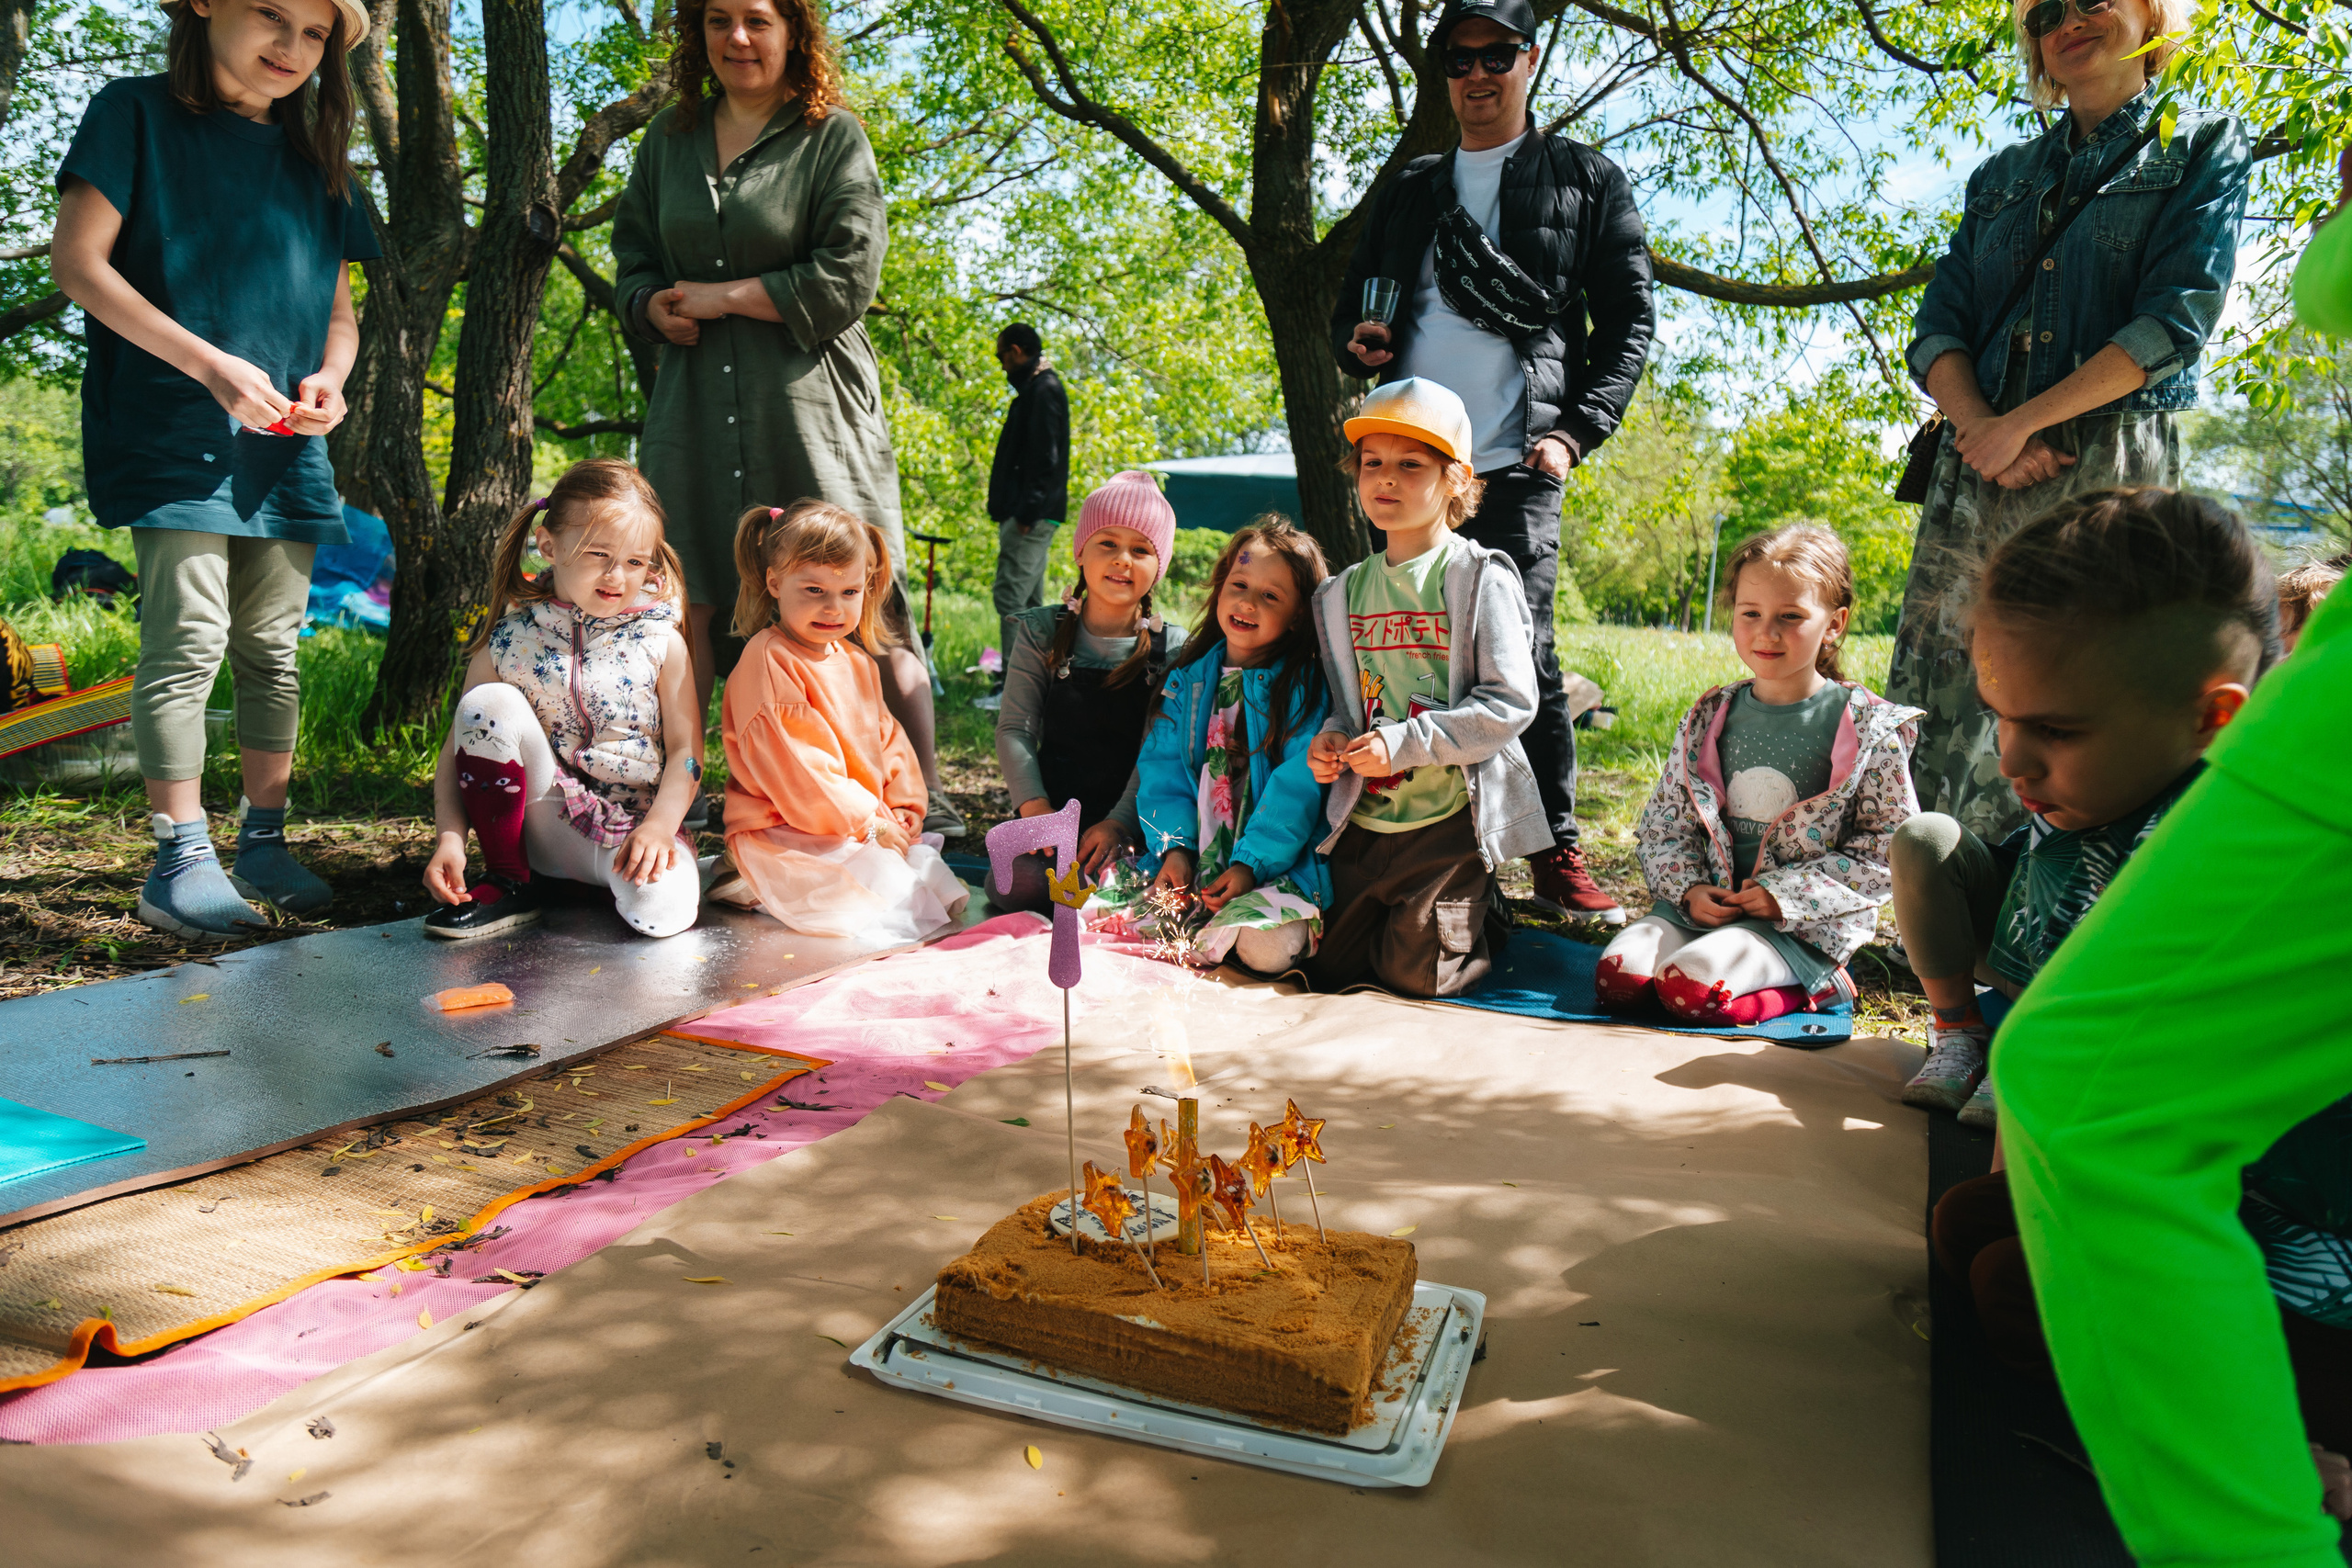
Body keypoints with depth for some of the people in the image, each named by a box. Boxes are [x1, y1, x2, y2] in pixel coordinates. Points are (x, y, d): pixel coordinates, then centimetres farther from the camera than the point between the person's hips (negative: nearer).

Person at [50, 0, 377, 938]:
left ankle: (262, 841, 15)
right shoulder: (137, 115, 3)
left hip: (285, 444, 5)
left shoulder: (316, 162, 18)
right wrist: (208, 364, -16)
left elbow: (338, 307, 20)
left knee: (271, 646, 7)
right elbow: (77, 262, -5)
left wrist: (327, 380, -2)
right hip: (173, 434, -5)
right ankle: (179, 858, -3)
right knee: (189, 640, -10)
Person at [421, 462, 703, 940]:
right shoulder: (508, 642, -1)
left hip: (632, 828, -2)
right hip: (544, 825, 2)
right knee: (488, 703, -20)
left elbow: (685, 749, -5)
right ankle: (507, 882, -5)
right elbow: (458, 750, 0)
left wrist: (659, 827, -20)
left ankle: (621, 877, 6)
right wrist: (449, 837, -14)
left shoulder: (662, 643, -2)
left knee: (664, 909, -34)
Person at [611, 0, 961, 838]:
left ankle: (926, 799, 3)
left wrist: (720, 297, -7)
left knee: (863, 609, -5)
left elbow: (848, 278, -8)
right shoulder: (669, 137, 17)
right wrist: (658, 309, -1)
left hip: (809, 401, -4)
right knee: (681, 604, 1)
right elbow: (633, 256, 22)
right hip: (697, 403, 4)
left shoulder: (834, 138, 2)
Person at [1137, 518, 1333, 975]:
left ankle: (1207, 940, 2)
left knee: (1272, 947, -31)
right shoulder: (1186, 679, 11)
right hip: (1193, 861, 4)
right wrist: (1174, 846, -8)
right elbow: (1163, 770, 7)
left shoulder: (1306, 686, -3)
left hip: (1275, 864, -4)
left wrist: (1250, 863, -19)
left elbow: (1296, 787, -10)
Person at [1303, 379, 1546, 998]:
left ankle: (1485, 914, 25)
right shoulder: (1347, 590, 9)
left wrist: (1405, 744, -22)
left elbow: (1510, 703, -16)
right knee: (1330, 969, 9)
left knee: (1415, 977, -6)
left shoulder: (1481, 579, -10)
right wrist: (1333, 738, -6)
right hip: (1364, 818, 6)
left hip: (1451, 815, -6)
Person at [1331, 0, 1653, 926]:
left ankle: (1557, 857, -1)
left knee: (1522, 654, -10)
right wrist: (1355, 343, 3)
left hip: (1513, 466, -4)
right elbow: (1351, 303, 28)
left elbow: (1630, 321, 7)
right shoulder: (1409, 190, 23)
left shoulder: (1584, 181, 12)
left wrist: (1575, 432, -7)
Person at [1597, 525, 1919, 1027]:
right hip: (1703, 902, 5)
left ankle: (1808, 988, -2)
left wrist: (1785, 892, -14)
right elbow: (1665, 822, 11)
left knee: (1689, 985, -29)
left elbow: (1887, 851, -5)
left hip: (1807, 921, -4)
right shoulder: (1709, 718, 7)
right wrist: (1689, 889, -8)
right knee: (1619, 975, -21)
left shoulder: (1870, 728, -4)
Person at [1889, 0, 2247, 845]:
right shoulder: (2000, 175, 23)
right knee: (1933, 702, -3)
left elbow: (2177, 320, -4)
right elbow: (1935, 328, 11)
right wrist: (1979, 426, -8)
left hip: (2108, 466, -4)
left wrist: (2021, 423, -11)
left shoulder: (2203, 145, 11)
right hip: (1974, 468, 4)